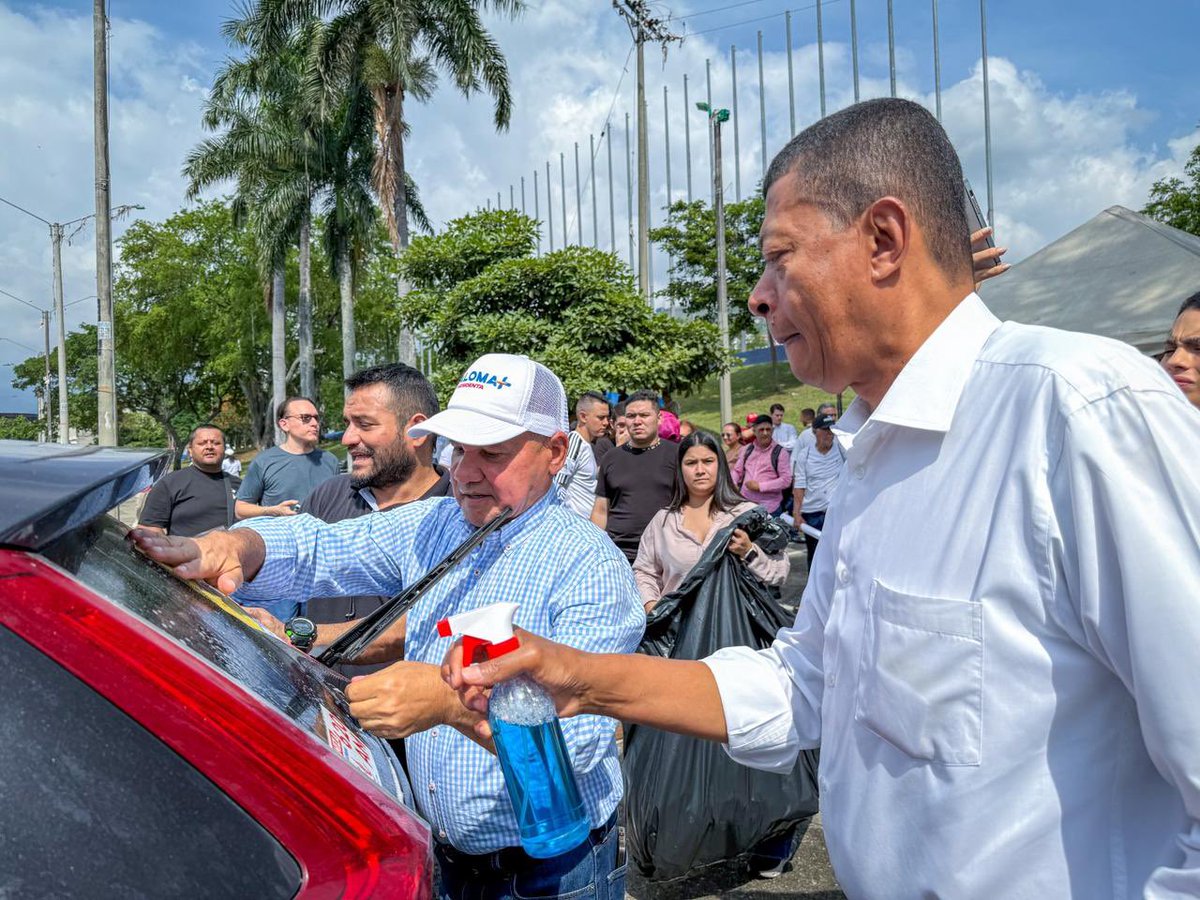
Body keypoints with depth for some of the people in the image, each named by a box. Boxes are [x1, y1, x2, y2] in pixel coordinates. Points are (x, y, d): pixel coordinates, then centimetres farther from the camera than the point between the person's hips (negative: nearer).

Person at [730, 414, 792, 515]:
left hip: (769, 508, -4)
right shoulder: (747, 450, 11)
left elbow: (786, 480, -10)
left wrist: (760, 486, -15)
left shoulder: (780, 452, -3)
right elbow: (737, 471, 17)